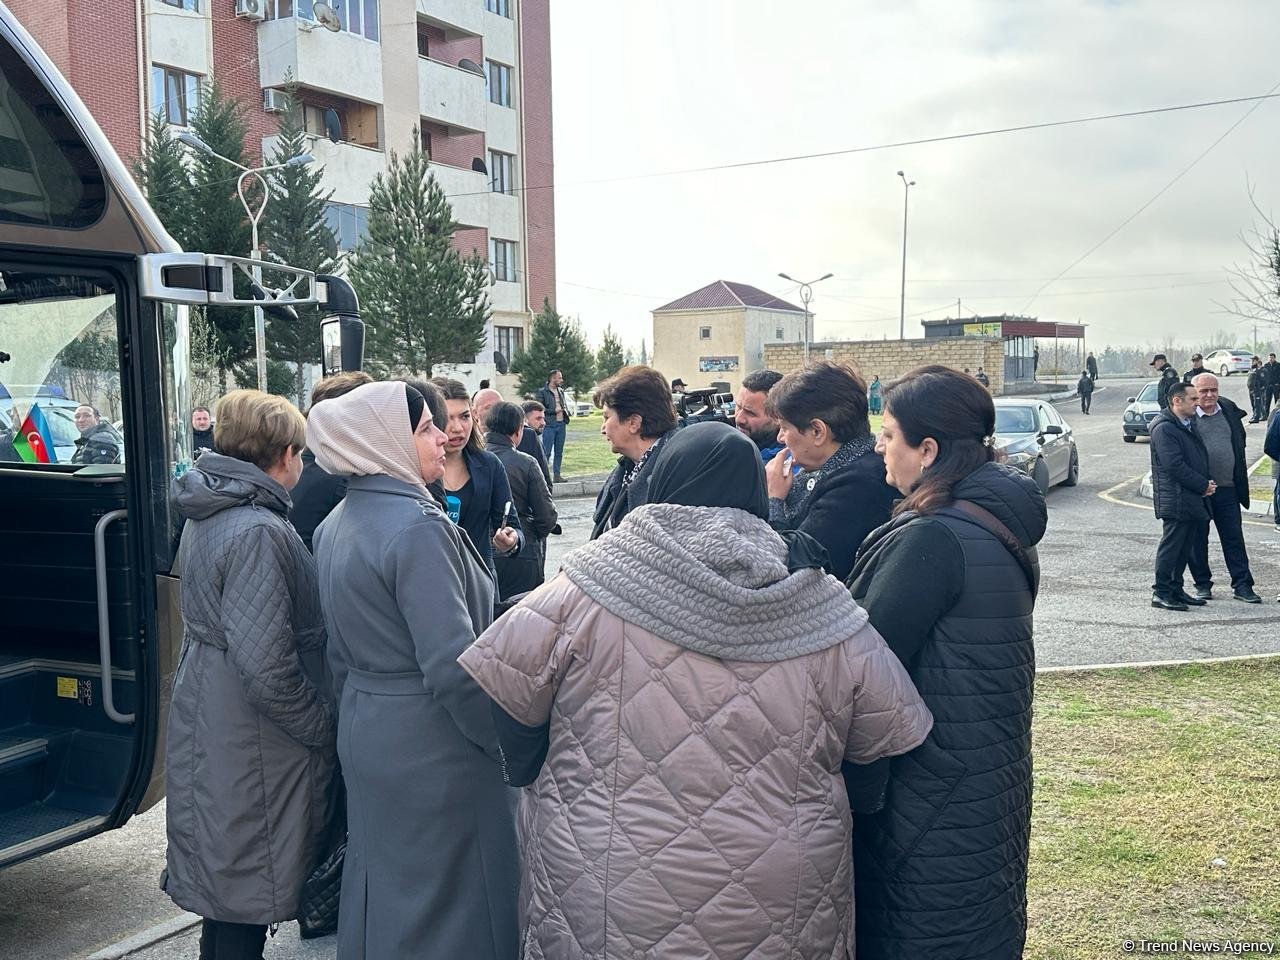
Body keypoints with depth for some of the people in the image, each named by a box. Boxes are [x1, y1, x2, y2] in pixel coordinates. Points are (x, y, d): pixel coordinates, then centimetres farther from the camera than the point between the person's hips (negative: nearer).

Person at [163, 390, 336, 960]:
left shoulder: (206, 517, 8)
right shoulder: (259, 532, -23)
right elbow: (266, 666, -28)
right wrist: (323, 728, -14)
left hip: (206, 732, 9)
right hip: (252, 749, -9)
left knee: (224, 884, 24)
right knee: (247, 895, 4)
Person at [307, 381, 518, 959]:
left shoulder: (336, 524, 6)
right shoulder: (417, 526, -22)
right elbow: (453, 666, -26)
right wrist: (511, 745, -16)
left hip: (363, 733, 9)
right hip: (432, 745, -9)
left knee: (380, 880, 22)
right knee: (448, 901, 7)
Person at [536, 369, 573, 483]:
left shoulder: (561, 391, 14)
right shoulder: (542, 392, -6)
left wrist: (569, 412, 4)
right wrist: (554, 411, -14)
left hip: (561, 424, 7)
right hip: (549, 425, -7)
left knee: (559, 452, 10)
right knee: (546, 452, -7)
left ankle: (557, 475, 16)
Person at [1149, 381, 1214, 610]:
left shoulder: (1188, 426, 18)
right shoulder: (1164, 428, -14)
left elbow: (1199, 459, 24)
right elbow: (1174, 465, -20)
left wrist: (1207, 483, 6)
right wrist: (1203, 485, -14)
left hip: (1193, 500, 9)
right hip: (1175, 501, -9)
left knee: (1186, 546, 13)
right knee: (1171, 545, -5)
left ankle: (1176, 589, 21)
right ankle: (1161, 592, 1)